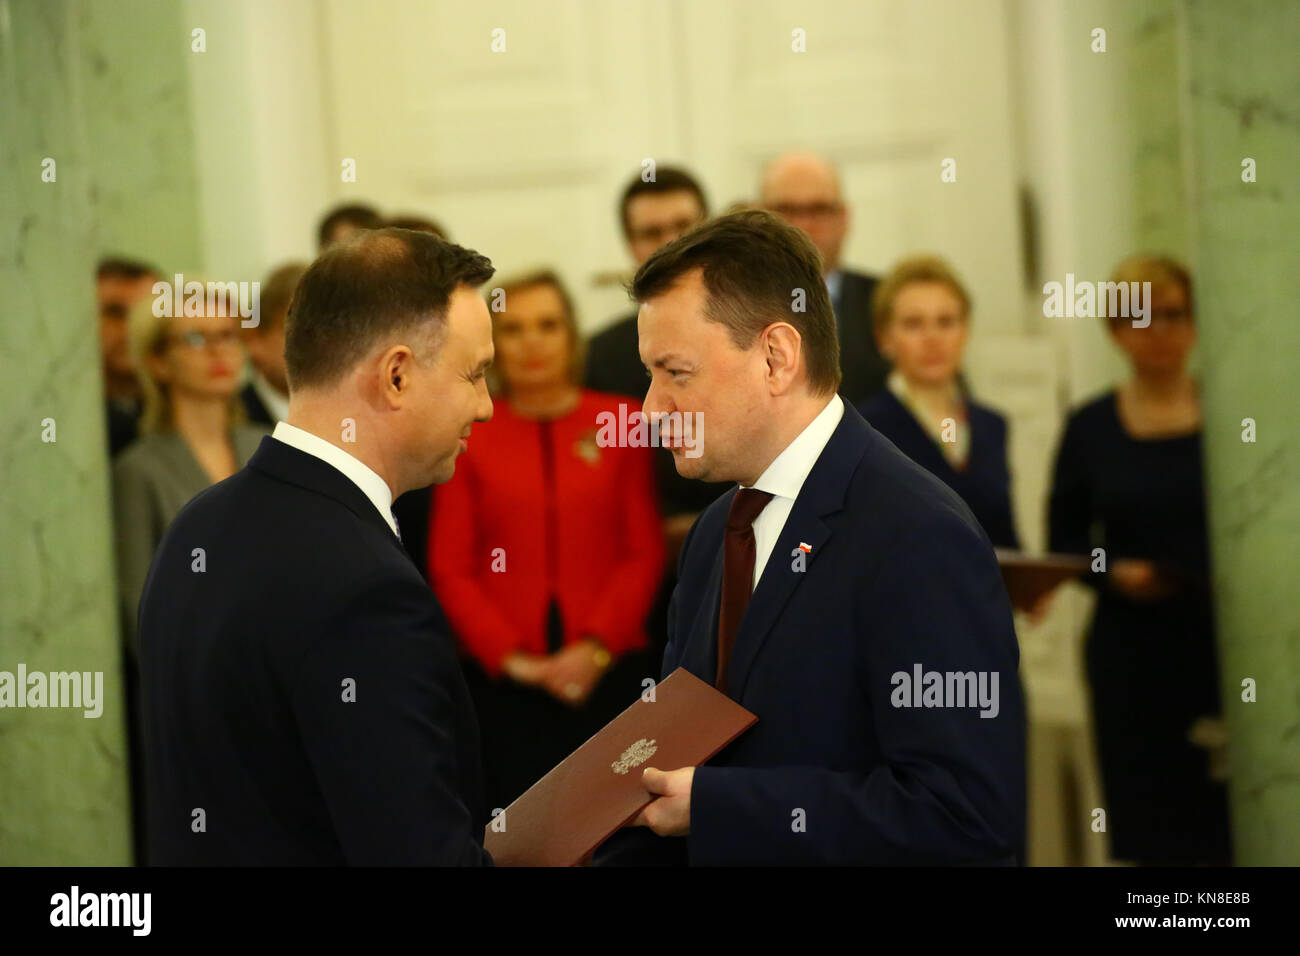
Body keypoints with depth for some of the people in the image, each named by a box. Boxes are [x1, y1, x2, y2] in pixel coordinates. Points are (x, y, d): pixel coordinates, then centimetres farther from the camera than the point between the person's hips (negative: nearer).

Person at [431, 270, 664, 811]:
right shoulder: (470, 436, 4)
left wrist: (596, 646, -8)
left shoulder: (622, 422, 5)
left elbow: (645, 552, 4)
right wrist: (509, 656, -7)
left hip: (608, 674, 0)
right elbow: (450, 568, 4)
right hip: (503, 683, 0)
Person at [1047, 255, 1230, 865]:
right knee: (1150, 825, 1)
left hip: (1225, 639, 0)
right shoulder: (1091, 428, 5)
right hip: (1131, 651, 0)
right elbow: (1064, 540, 8)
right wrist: (1114, 573, -10)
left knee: (1234, 825, -5)